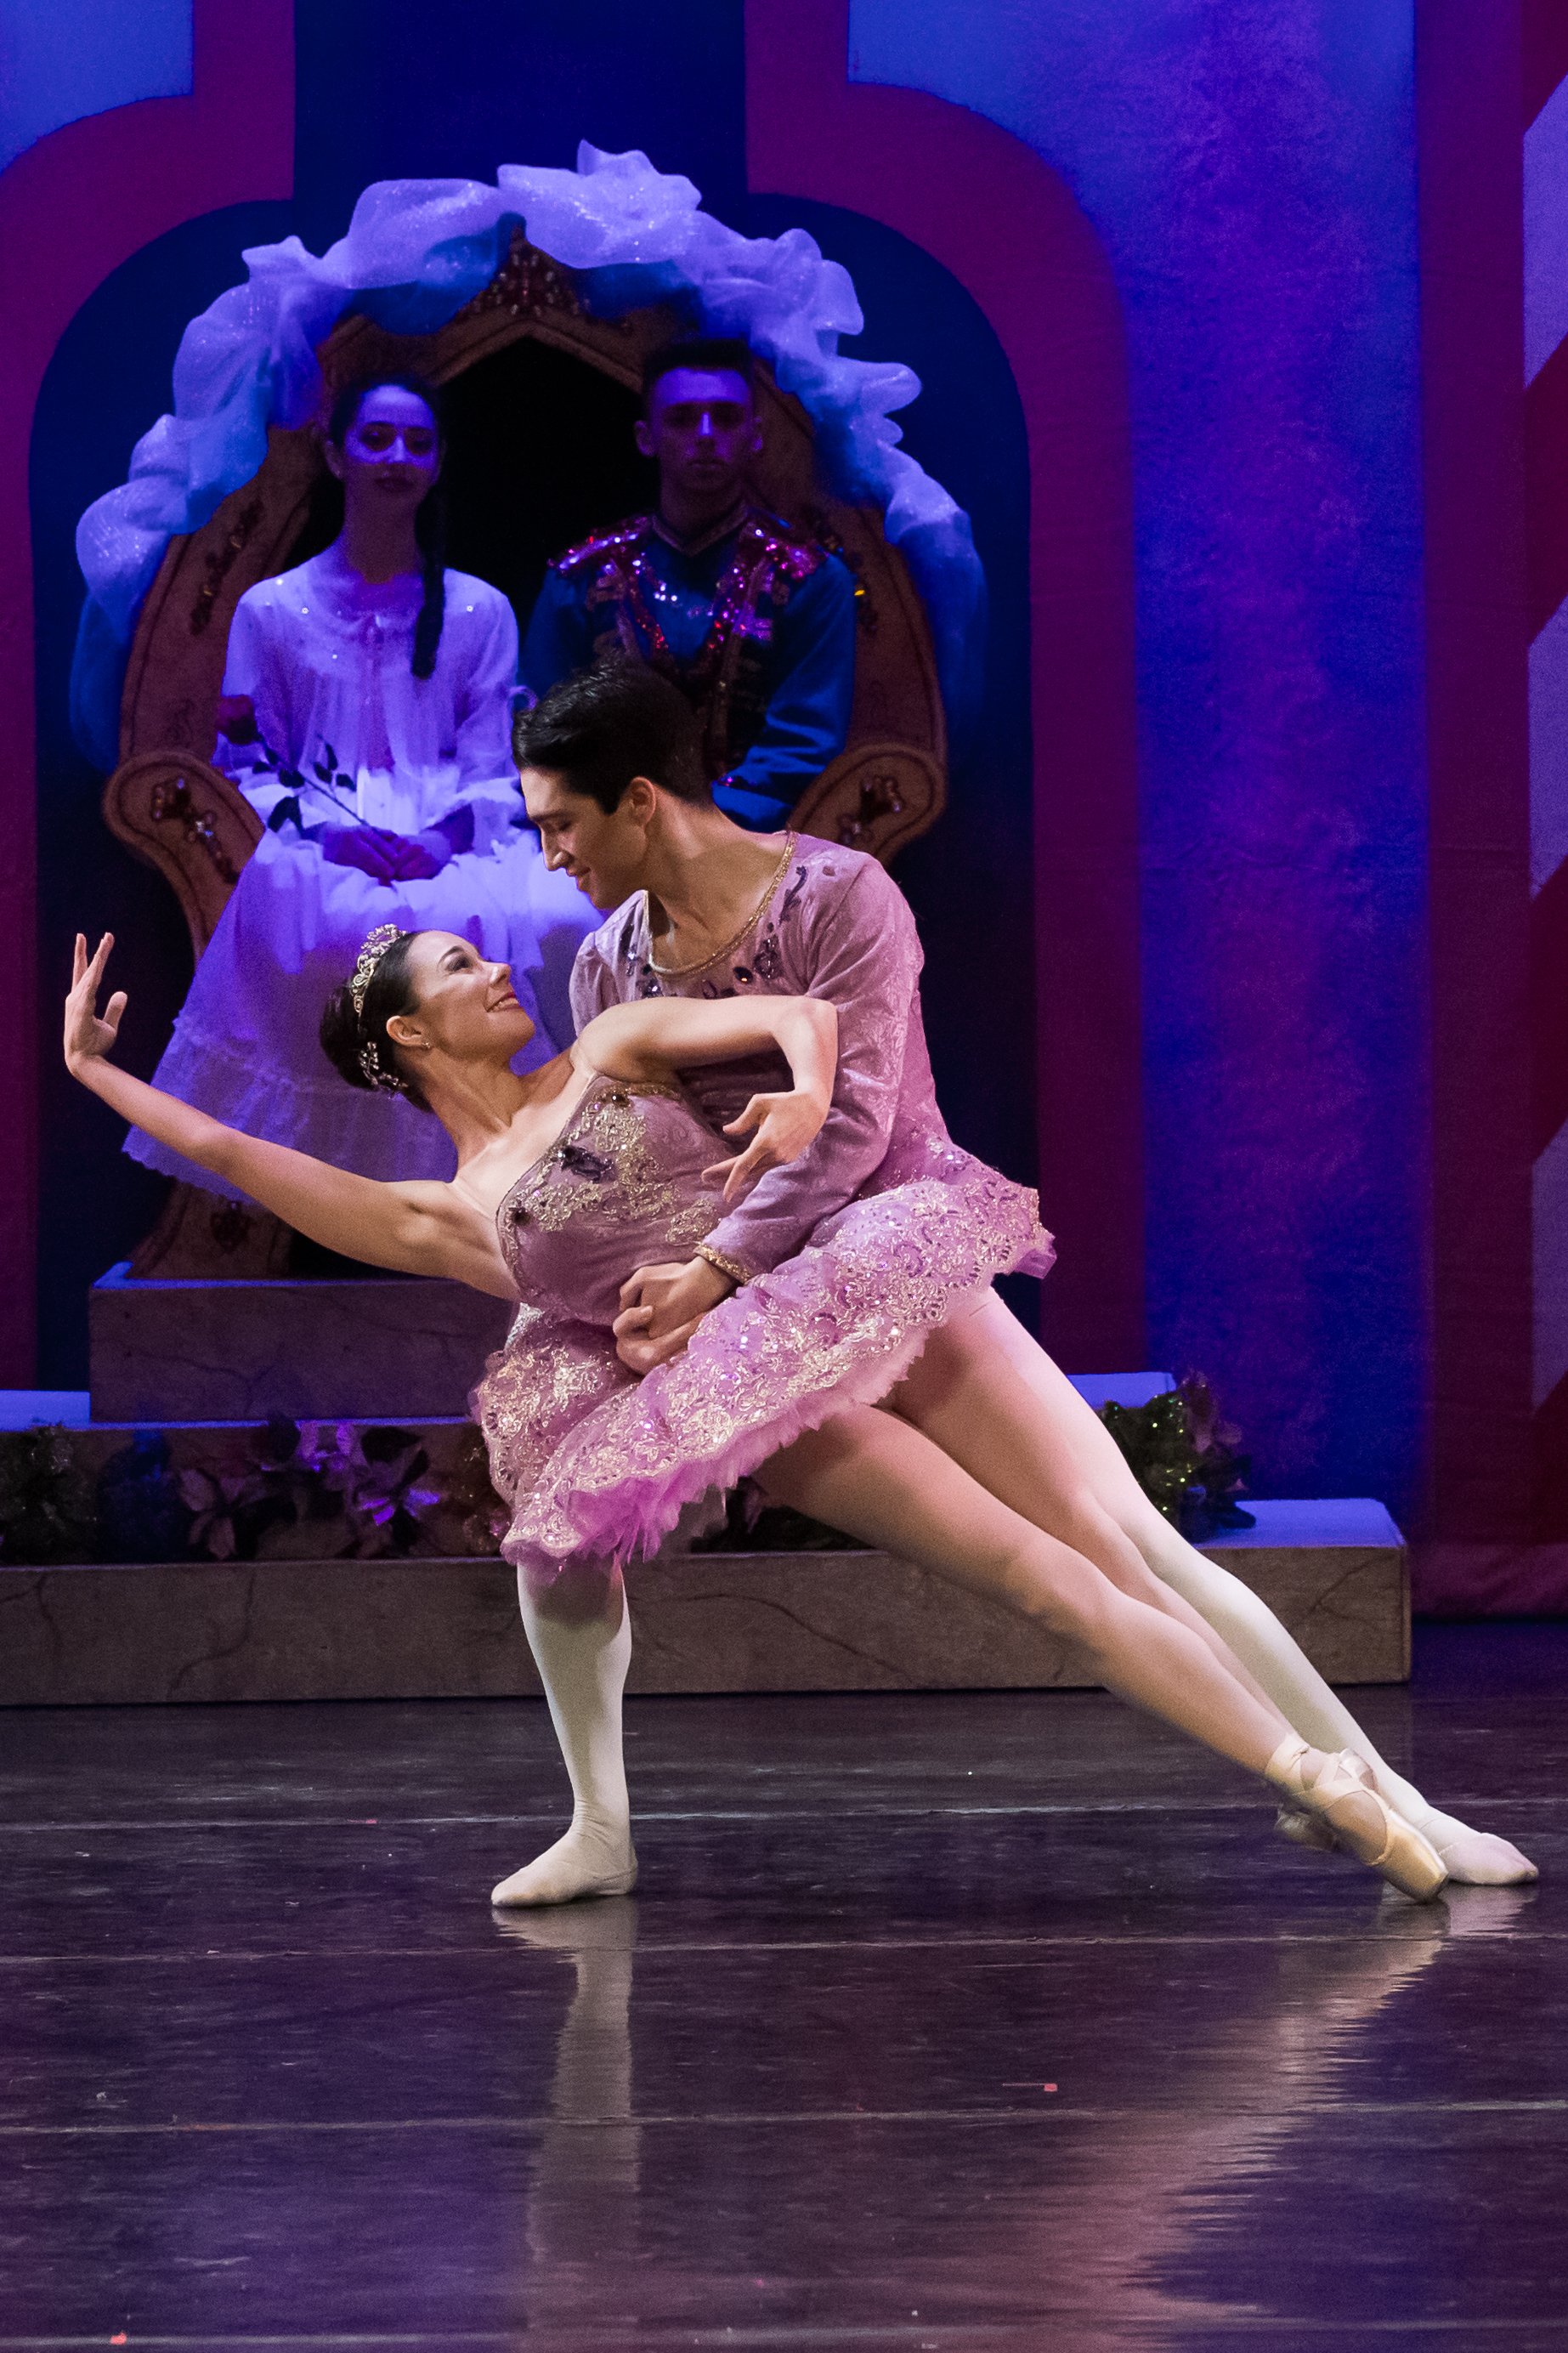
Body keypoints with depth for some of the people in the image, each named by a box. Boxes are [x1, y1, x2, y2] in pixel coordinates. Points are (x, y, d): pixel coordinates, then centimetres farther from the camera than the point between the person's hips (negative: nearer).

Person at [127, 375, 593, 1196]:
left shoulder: (480, 612, 14)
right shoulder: (271, 611, 12)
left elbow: (494, 767, 7)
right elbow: (246, 765, 8)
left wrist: (446, 833, -15)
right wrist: (322, 829, -13)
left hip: (457, 842, 2)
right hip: (322, 844, -1)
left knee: (558, 922, -34)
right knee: (337, 931, -40)